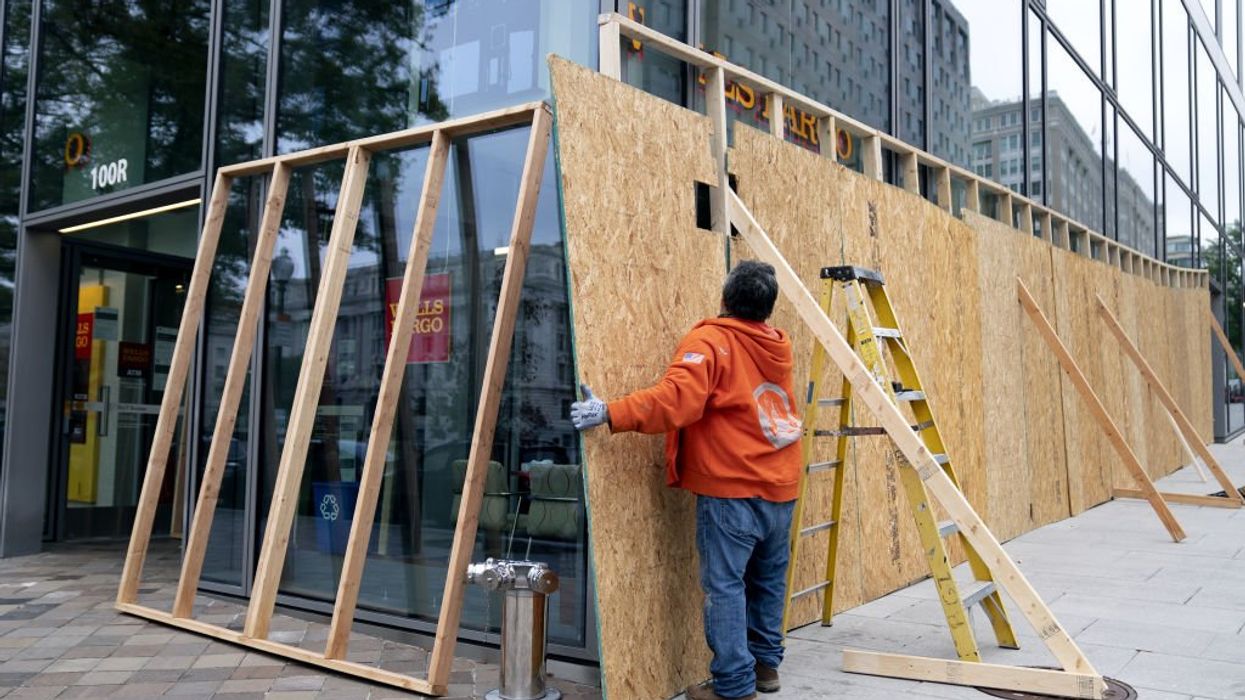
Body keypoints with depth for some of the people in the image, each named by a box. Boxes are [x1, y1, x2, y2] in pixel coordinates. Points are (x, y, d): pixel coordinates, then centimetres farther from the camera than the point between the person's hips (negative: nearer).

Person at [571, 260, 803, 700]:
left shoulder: (709, 341, -10)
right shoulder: (779, 346, 11)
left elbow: (677, 399, -26)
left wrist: (611, 414, -28)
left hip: (732, 488, -7)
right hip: (780, 486, 7)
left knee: (725, 585, 0)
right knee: (769, 579, 18)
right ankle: (766, 663, 31)